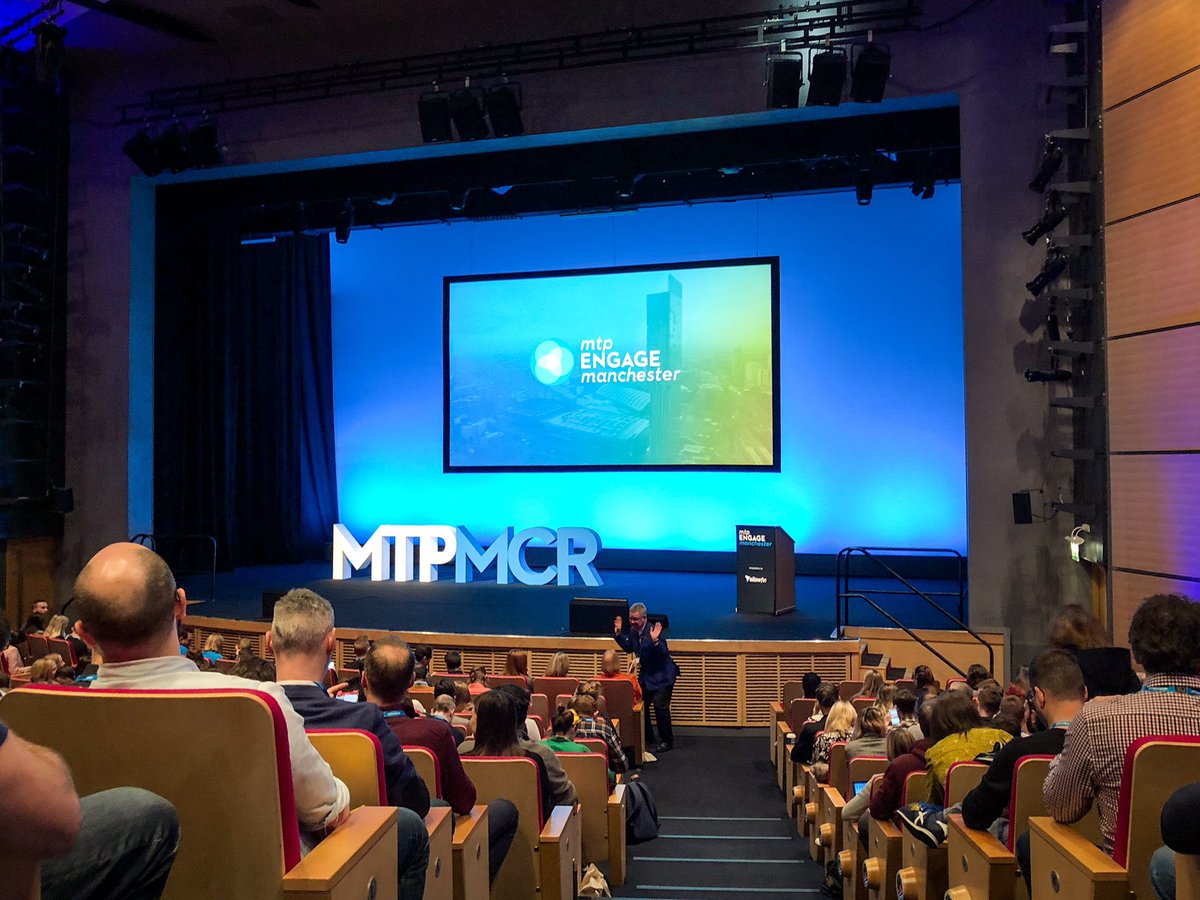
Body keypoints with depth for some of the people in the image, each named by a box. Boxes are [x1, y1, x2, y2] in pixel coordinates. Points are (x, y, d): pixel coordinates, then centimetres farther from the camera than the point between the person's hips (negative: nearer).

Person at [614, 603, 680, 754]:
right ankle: (648, 739, 25)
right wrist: (618, 633, 2)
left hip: (662, 676, -8)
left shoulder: (653, 631, -25)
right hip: (646, 676, 8)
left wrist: (655, 640, -47)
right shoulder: (633, 631, -3)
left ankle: (667, 741, 9)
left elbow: (663, 653, -31)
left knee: (660, 707, -9)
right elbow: (628, 648, 13)